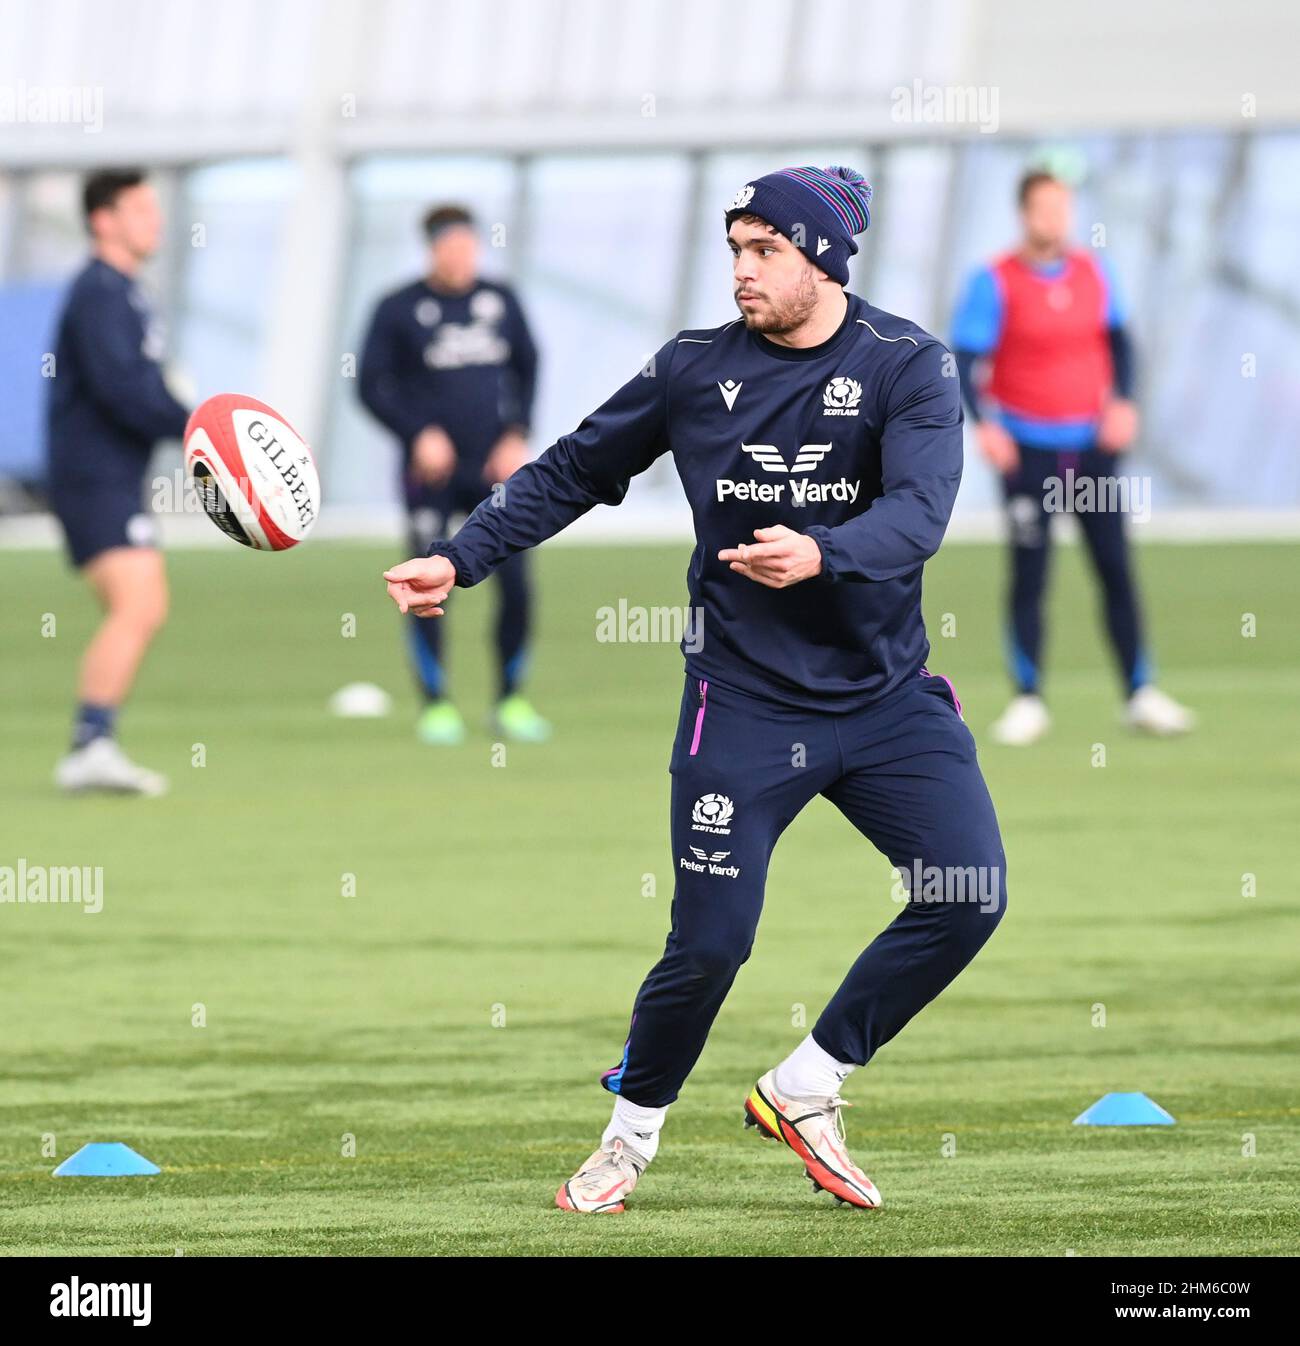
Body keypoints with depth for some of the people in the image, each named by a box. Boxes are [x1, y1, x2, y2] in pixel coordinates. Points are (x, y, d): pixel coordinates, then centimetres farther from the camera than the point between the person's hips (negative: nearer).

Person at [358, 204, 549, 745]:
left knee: (516, 583, -5)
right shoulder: (398, 310, -2)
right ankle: (436, 705, 7)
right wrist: (419, 434, -14)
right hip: (431, 473, -2)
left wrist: (517, 436, 4)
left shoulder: (500, 300, 8)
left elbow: (526, 369, 17)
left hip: (494, 469, 2)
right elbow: (372, 385, -1)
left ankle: (511, 701, 10)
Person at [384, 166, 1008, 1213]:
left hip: (887, 695, 1)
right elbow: (570, 475, 12)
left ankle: (805, 1090, 6)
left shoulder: (906, 368, -5)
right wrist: (461, 561, 3)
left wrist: (819, 555, -40)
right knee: (710, 942, -8)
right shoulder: (696, 370, 1)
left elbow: (918, 514, -21)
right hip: (745, 701, -1)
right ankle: (634, 1128, 18)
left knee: (969, 897, -12)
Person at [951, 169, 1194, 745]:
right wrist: (983, 423, -27)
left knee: (1117, 568, 3)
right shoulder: (995, 282, -9)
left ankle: (1140, 695, 8)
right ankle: (1028, 701, 5)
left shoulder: (1093, 272, 4)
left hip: (1091, 442, 4)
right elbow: (962, 360, -12)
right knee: (1028, 576, -3)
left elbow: (1117, 340, 16)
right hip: (1026, 449, -4)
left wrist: (1123, 402, 0)